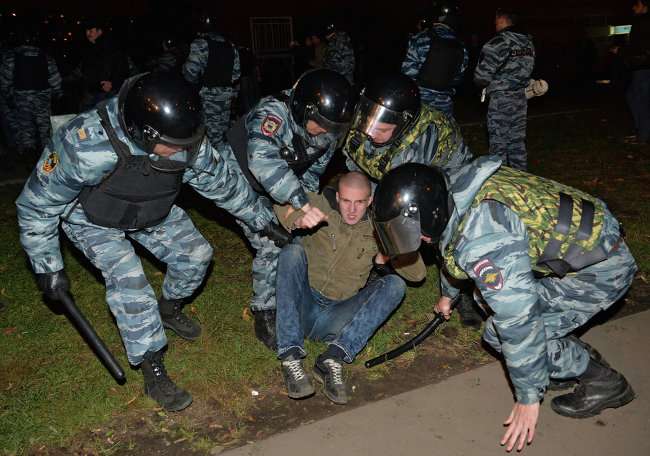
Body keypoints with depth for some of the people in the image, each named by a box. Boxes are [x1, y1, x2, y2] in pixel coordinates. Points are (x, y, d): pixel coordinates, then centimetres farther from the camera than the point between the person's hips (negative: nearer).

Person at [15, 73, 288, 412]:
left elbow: (222, 181, -10)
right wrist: (47, 266, -20)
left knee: (196, 254, 1)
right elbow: (37, 205, -26)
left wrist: (263, 218, -2)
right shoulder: (84, 146, -42)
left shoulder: (185, 142, -28)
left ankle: (168, 309, 32)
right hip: (93, 219, -4)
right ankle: (153, 374, -7)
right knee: (128, 279, -23)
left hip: (151, 211, 5)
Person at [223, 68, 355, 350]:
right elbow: (263, 160, -56)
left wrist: (302, 201, -19)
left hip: (279, 185, 6)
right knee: (270, 246, -15)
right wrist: (302, 202, -60)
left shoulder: (329, 129, -17)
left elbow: (314, 170, -3)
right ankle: (265, 315, 3)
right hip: (243, 180, -6)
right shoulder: (273, 113, -38)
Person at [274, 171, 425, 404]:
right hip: (302, 308, -1)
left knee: (395, 284, -15)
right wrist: (296, 218, -34)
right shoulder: (321, 207, 4)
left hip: (335, 319, 2)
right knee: (293, 251, -26)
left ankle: (334, 357, -30)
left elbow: (417, 273, 7)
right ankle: (291, 357, -33)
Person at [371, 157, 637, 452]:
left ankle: (604, 383, 8)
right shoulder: (456, 190, -4)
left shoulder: (481, 240, -33)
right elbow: (452, 247, 18)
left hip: (601, 268, -9)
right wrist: (447, 293, 36)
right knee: (489, 293, 12)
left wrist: (528, 399, -17)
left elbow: (519, 323, -30)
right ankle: (576, 356, 23)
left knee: (501, 334, -10)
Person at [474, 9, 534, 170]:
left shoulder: (499, 43, -15)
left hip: (500, 100, -7)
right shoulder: (529, 43, 8)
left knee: (499, 143, 1)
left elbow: (482, 75, -15)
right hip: (520, 98, 7)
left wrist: (482, 85, 5)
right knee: (517, 141, 15)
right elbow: (526, 70, 9)